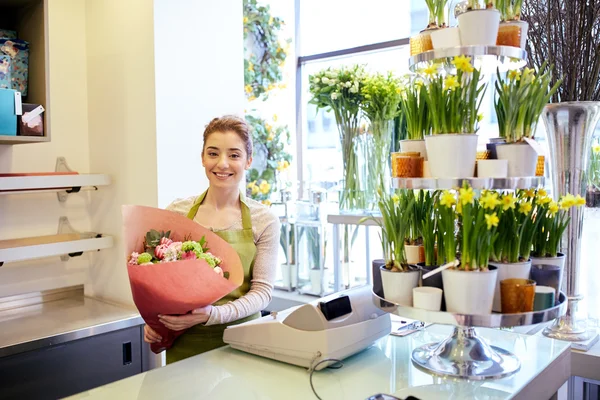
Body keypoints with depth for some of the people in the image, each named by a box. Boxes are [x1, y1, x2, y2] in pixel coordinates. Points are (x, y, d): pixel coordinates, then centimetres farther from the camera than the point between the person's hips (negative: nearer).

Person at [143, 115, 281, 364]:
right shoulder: (177, 212, -1)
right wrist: (153, 317, -9)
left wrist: (214, 314, -22)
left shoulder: (264, 221, -6)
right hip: (184, 342, 1)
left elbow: (262, 290, -8)